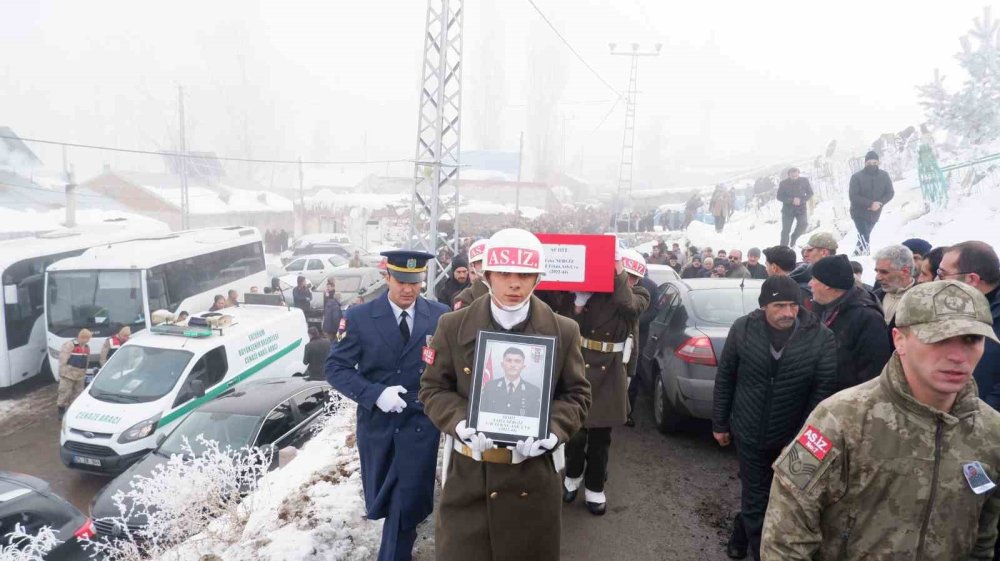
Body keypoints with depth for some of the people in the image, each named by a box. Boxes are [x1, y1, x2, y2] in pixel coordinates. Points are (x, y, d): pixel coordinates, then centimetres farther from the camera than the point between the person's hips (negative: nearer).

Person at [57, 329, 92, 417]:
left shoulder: (87, 347, 10)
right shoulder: (69, 345, -13)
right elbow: (63, 360, -14)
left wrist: (84, 373, 16)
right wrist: (62, 373, -15)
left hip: (80, 376, 7)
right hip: (68, 374, -7)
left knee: (78, 393, 13)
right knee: (65, 392, -4)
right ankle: (61, 411, 9)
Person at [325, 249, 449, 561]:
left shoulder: (440, 316, -4)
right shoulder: (359, 316, -7)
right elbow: (336, 368, -7)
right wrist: (375, 394, -21)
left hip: (421, 423, -1)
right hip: (376, 422, 2)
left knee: (408, 503, -2)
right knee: (380, 502, 20)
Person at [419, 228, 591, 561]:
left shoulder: (563, 331, -2)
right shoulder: (453, 326, -2)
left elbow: (576, 394, 3)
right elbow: (433, 388, 2)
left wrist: (552, 429, -16)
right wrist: (460, 423, -17)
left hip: (534, 475, 1)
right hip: (468, 475, 0)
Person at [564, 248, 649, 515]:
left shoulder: (640, 295, 1)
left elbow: (628, 305, -24)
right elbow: (572, 327, -2)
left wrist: (618, 272, -25)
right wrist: (579, 303, -19)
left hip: (611, 370, 1)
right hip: (580, 364, -1)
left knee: (601, 433, 10)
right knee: (574, 427, 3)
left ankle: (594, 488, 27)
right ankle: (573, 475, 30)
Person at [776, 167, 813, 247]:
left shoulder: (804, 181, -5)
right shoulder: (783, 183, -8)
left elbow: (810, 193, 3)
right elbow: (779, 197, -7)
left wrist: (801, 200, -15)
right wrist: (792, 200, -22)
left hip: (801, 208, 1)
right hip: (787, 209, -1)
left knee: (803, 223, -22)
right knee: (785, 230, -2)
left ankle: (794, 238, 5)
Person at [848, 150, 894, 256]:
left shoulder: (884, 176, -2)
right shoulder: (856, 177, -12)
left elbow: (890, 193, 0)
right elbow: (853, 197, -17)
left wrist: (879, 203, -19)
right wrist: (870, 203, -27)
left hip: (874, 214, 5)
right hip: (859, 213, -4)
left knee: (865, 237, 19)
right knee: (864, 238, -21)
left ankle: (856, 255, 35)